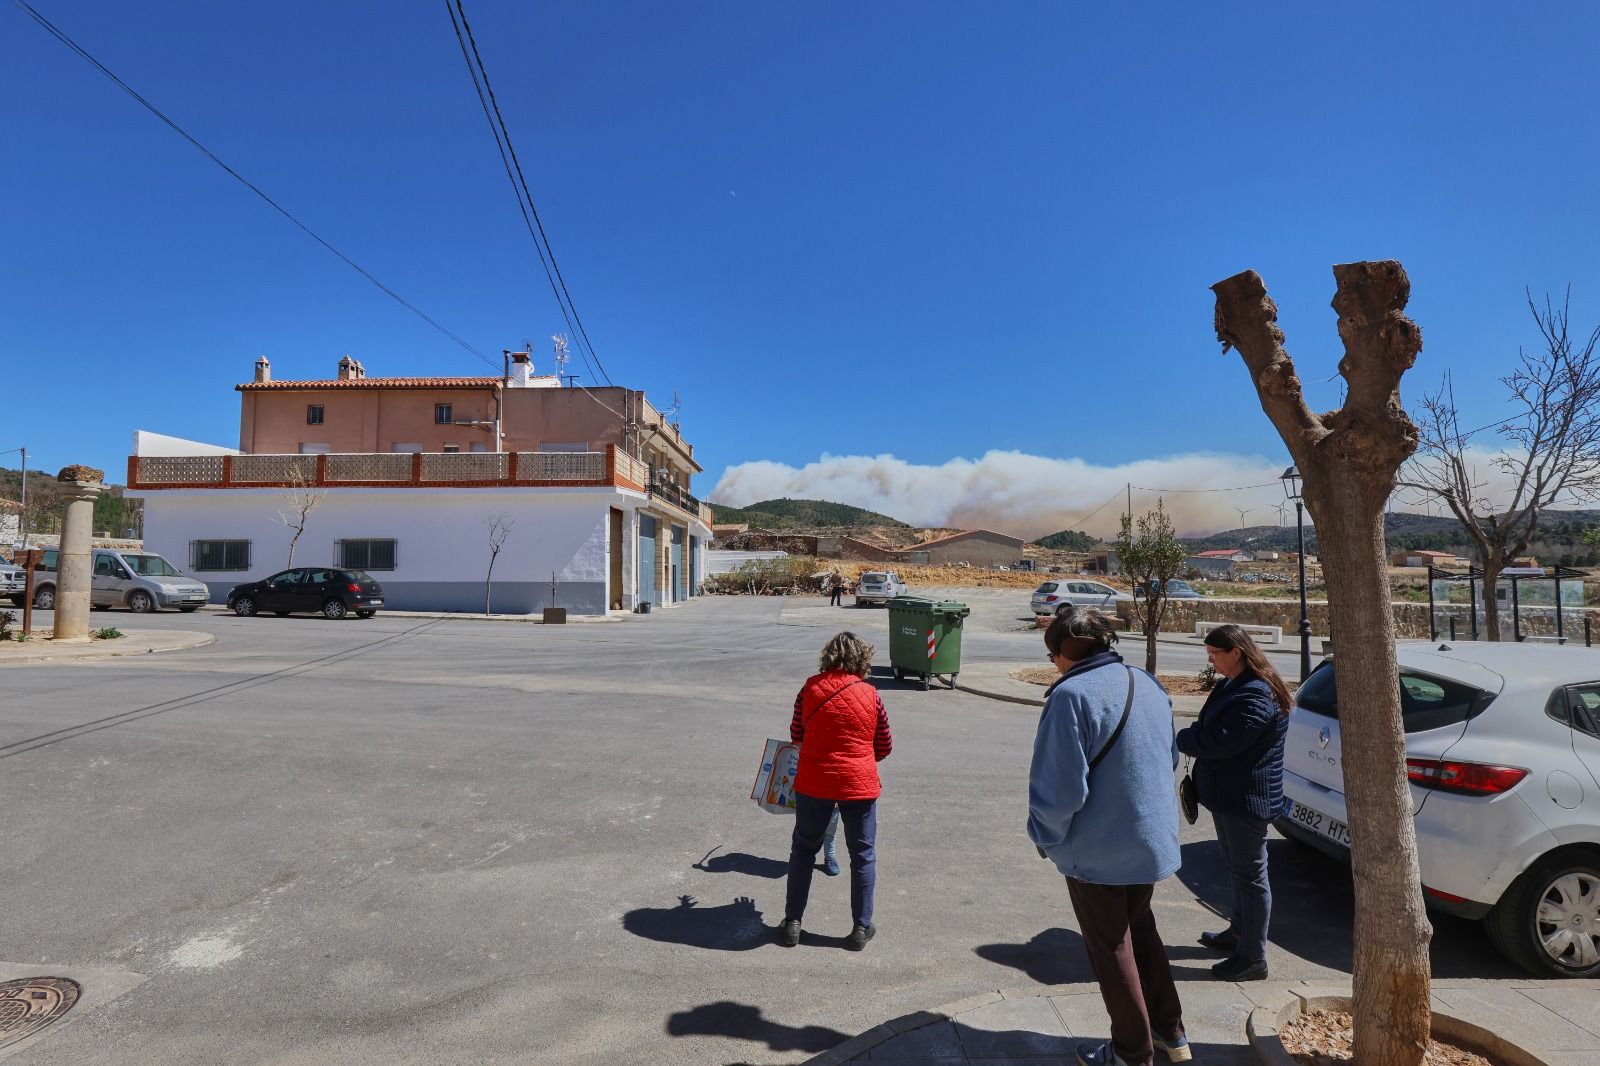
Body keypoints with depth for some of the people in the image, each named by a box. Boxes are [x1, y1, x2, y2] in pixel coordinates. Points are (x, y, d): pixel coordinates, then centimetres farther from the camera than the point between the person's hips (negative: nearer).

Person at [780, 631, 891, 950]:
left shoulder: (810, 688, -7)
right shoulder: (870, 695, -8)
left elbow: (796, 735, 3)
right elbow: (885, 747, 1)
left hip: (812, 783, 1)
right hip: (859, 785, -1)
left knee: (803, 850, 17)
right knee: (863, 855, 15)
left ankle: (792, 923, 23)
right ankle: (861, 928, 22)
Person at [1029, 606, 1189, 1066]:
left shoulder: (1072, 694, -25)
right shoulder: (1149, 684, 1)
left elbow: (1060, 787, -27)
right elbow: (1169, 760, 14)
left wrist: (1046, 839, -10)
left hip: (1097, 850, -7)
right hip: (1154, 840, 8)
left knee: (1111, 948, 13)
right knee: (1140, 929, 27)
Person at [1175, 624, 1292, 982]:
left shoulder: (1256, 696, -25)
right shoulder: (1233, 685, 8)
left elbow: (1218, 742, -27)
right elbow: (1209, 727, 14)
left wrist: (1180, 740, -11)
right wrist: (1192, 737, -6)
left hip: (1248, 800, -10)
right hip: (1228, 794, 10)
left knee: (1250, 875, 2)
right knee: (1238, 869, 23)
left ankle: (1253, 959, 13)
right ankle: (1239, 933, 39)